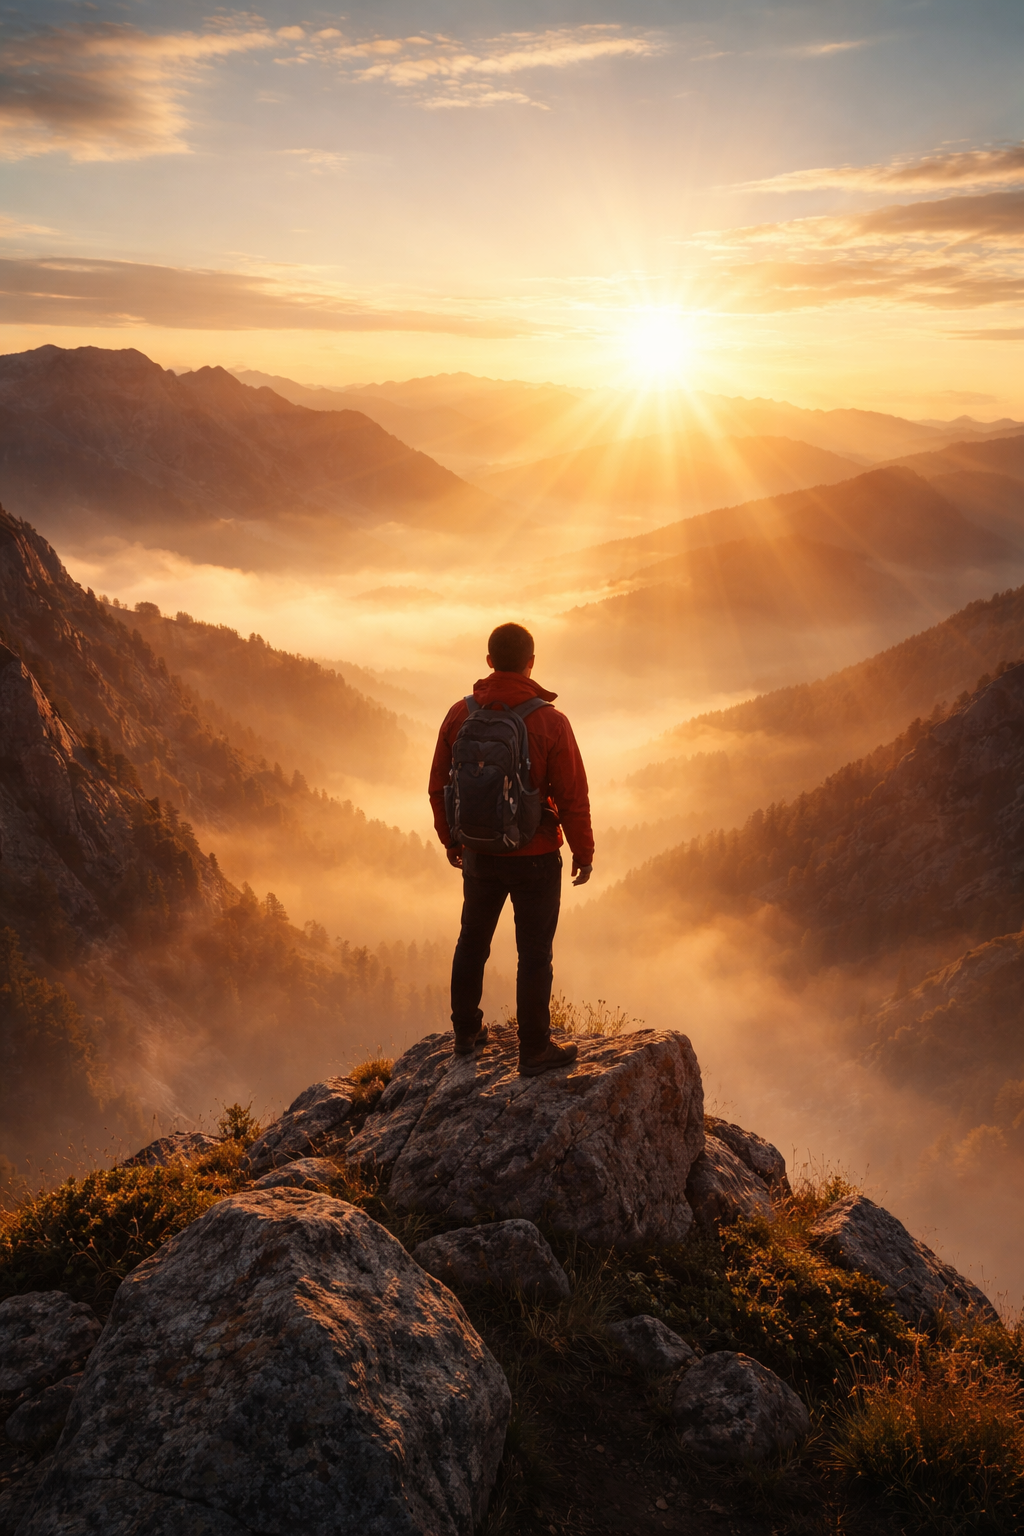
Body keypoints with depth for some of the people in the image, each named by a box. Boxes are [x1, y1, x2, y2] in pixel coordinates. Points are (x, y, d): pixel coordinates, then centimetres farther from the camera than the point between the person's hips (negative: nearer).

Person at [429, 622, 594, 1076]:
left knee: (472, 942, 21)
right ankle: (535, 1051, 17)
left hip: (478, 853, 4)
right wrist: (583, 853, 0)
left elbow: (439, 786, 3)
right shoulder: (550, 722, -17)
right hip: (535, 857, -4)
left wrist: (451, 840, 18)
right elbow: (572, 796, -14)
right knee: (534, 954, 8)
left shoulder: (459, 715, -5)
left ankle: (467, 1032, 36)